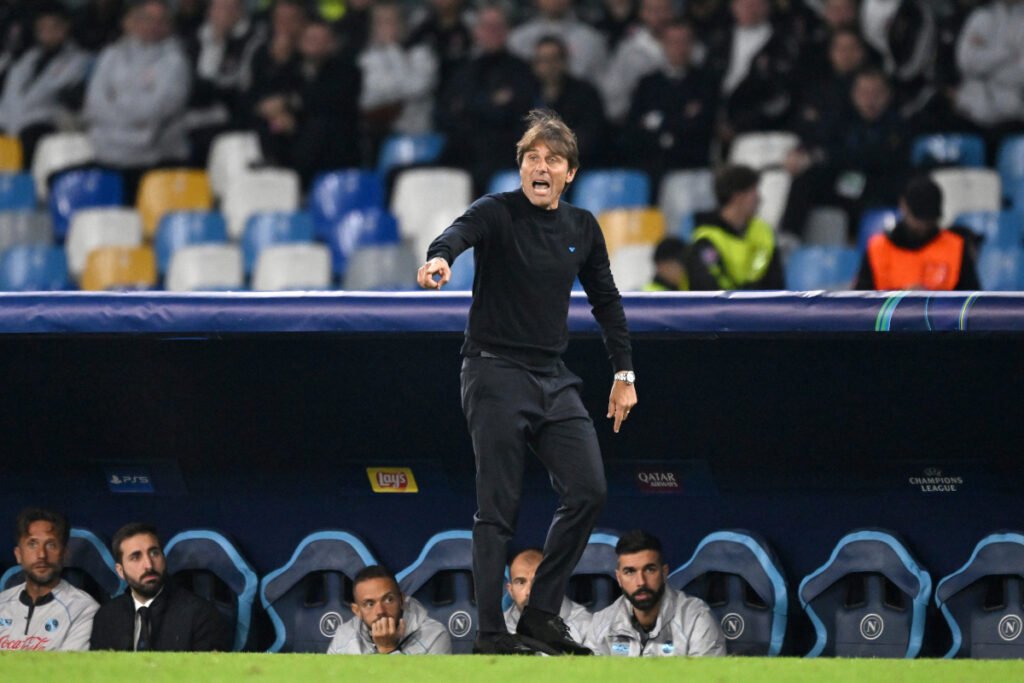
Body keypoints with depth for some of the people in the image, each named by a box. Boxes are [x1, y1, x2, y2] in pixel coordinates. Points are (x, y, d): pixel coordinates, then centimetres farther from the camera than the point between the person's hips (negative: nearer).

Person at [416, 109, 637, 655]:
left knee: (588, 490, -5)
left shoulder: (581, 228, 10)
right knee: (498, 509, -6)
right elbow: (462, 231, -31)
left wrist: (623, 372, 18)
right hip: (496, 374, -6)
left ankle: (541, 614, 6)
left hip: (554, 380, 6)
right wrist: (440, 258, -54)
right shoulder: (498, 213, -8)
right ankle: (491, 632, -1)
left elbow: (606, 299, 21)